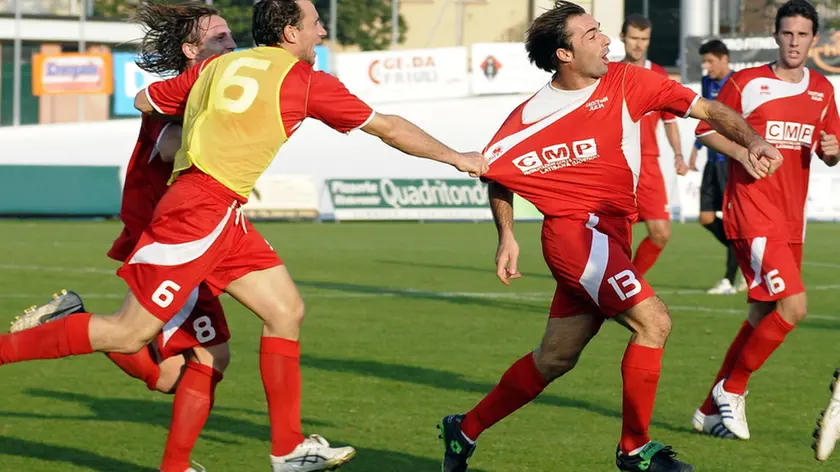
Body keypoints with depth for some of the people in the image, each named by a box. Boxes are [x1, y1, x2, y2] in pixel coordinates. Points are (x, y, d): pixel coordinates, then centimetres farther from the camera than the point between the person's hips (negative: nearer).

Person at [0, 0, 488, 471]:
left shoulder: (217, 65, 14)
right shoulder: (306, 81, -3)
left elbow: (145, 101, 21)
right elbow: (389, 128, 5)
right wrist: (457, 158, 17)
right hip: (199, 212, -9)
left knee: (287, 311, 9)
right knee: (130, 334, -8)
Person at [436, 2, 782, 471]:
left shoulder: (626, 82, 2)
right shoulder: (533, 115, -7)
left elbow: (706, 108, 0)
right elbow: (495, 167, 7)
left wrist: (752, 141, -16)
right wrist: (507, 235, 1)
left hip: (611, 234, 6)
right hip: (575, 229, -6)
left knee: (556, 358, 12)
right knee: (653, 321, -20)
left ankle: (465, 430, 28)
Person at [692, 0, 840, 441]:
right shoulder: (746, 83, -6)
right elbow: (706, 128, 1)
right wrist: (745, 152, -16)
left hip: (791, 218, 7)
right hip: (752, 211, -7)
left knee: (762, 317, 10)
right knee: (793, 306, -18)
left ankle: (711, 409, 21)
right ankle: (732, 389, -2)